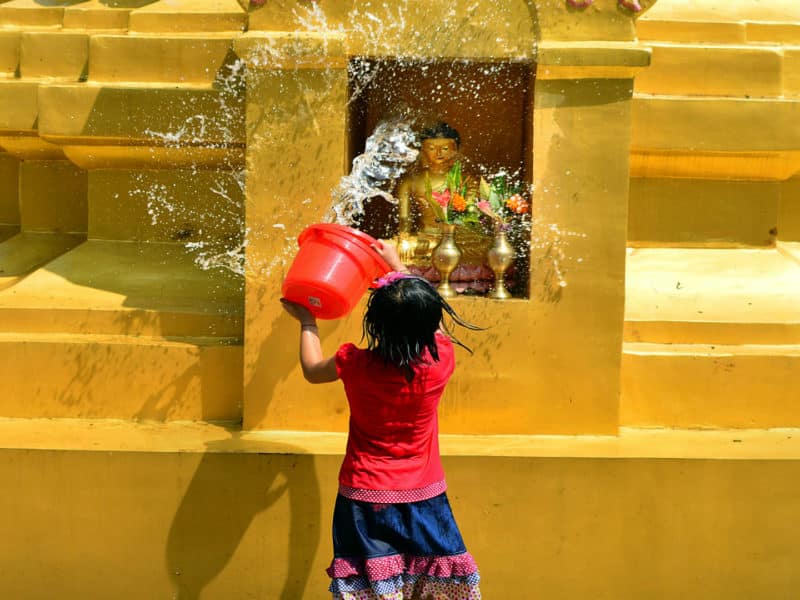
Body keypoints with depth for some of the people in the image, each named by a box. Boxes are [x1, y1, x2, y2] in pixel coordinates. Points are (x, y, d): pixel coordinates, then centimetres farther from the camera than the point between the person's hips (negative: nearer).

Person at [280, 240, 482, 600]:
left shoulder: (356, 365, -17)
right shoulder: (441, 360, -14)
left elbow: (312, 369, 6)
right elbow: (434, 325, 9)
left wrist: (307, 323, 22)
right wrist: (398, 267, 17)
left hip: (366, 501, -1)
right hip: (424, 498, 1)